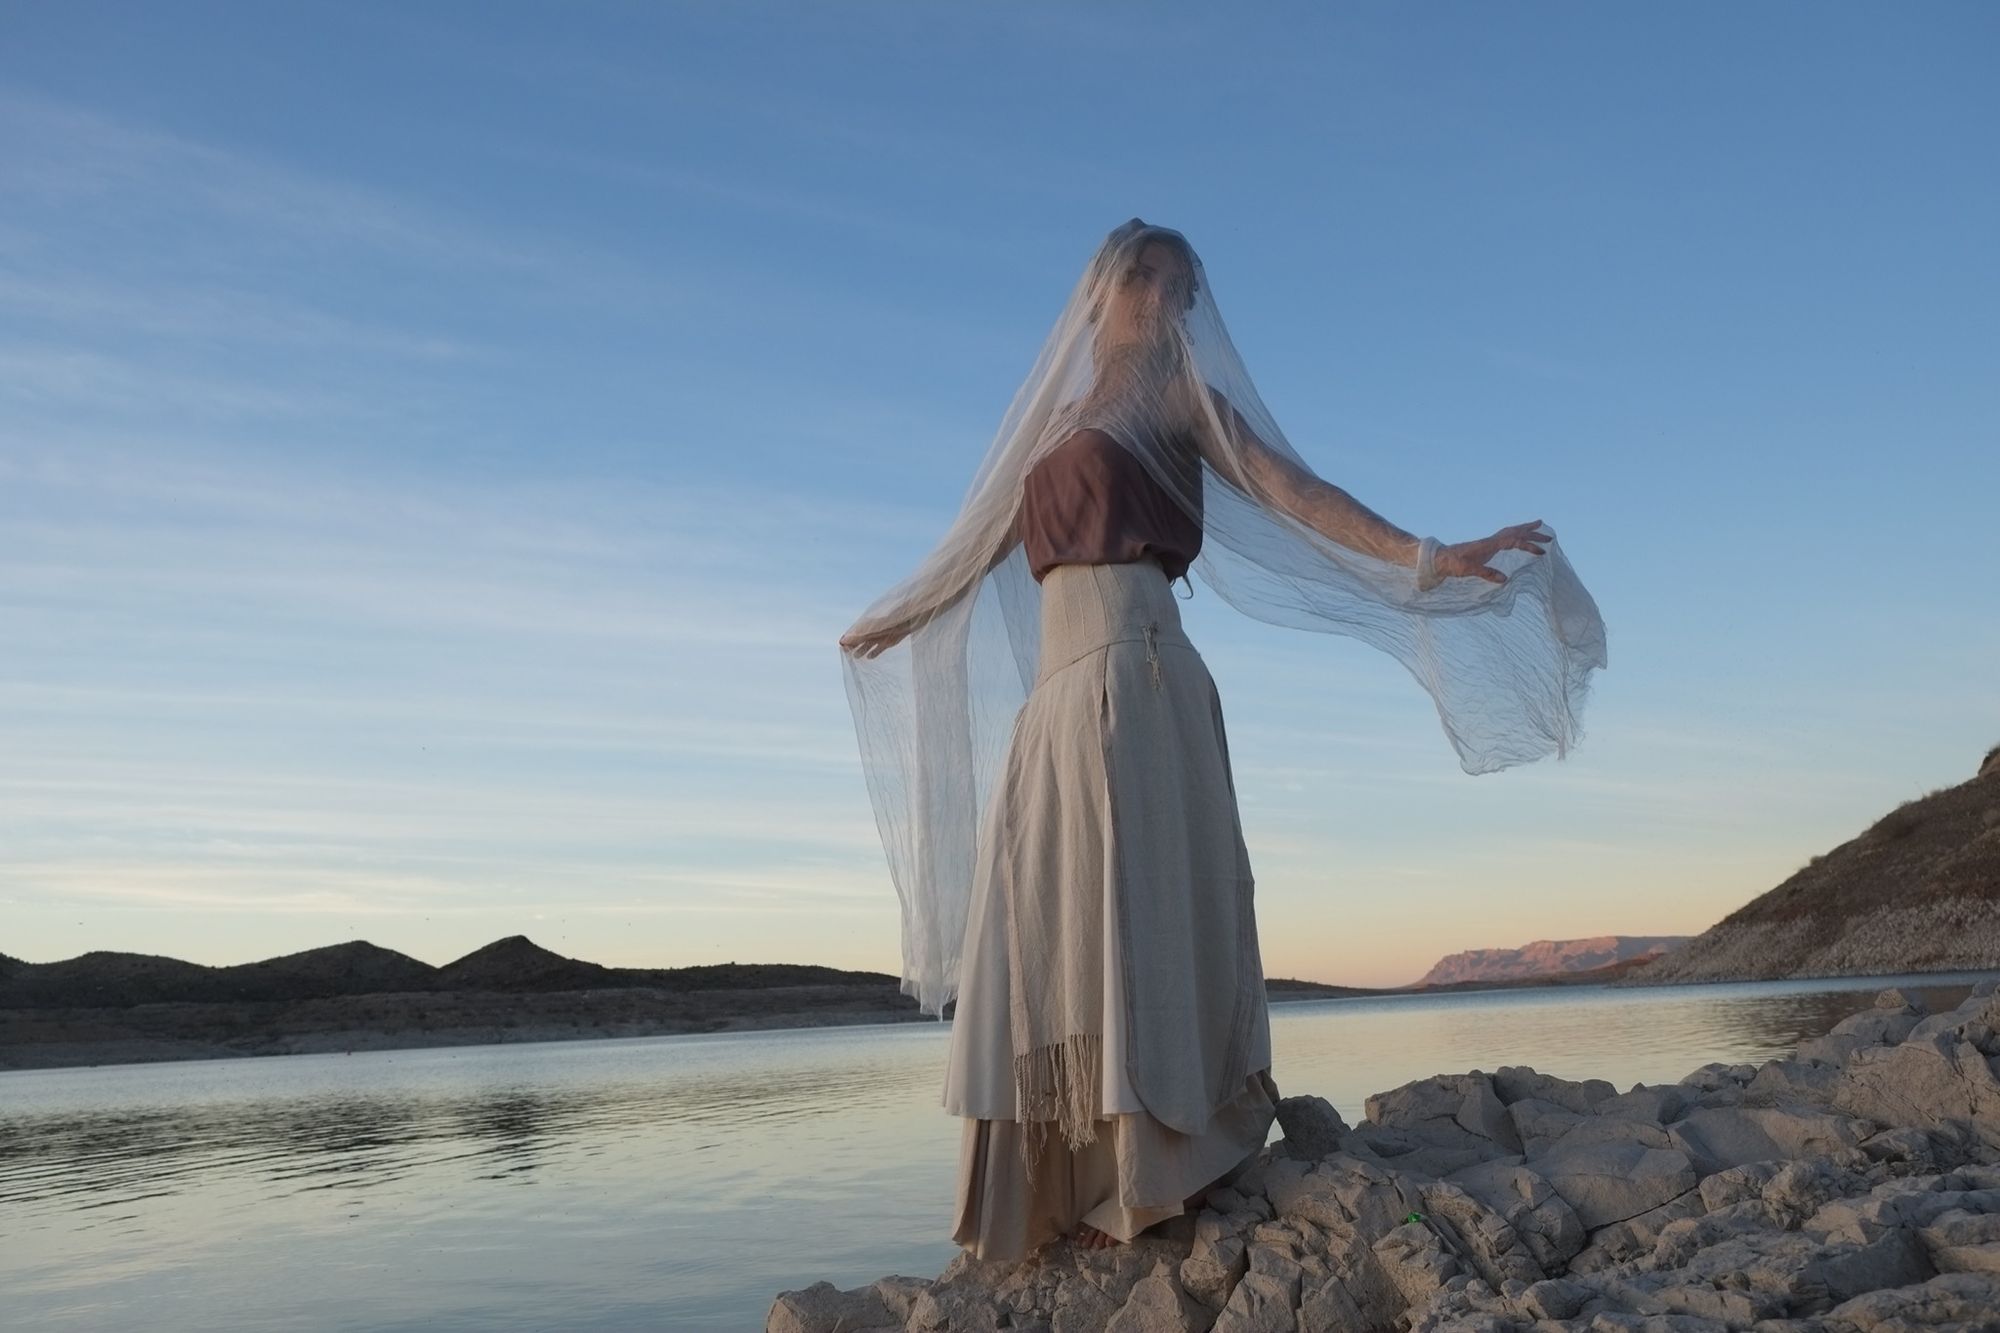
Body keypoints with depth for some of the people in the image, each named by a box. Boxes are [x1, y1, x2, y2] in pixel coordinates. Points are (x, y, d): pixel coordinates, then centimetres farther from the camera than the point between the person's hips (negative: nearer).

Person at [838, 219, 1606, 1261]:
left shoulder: (1174, 394, 8)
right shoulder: (1057, 420, 22)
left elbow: (1285, 487, -3)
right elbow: (986, 543, 31)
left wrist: (1423, 559, -14)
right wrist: (896, 622, 42)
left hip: (1130, 674, -6)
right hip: (1055, 689, 6)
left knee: (1125, 903, -9)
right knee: (1047, 922, 4)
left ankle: (1150, 1173, -3)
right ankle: (1062, 1187, 10)